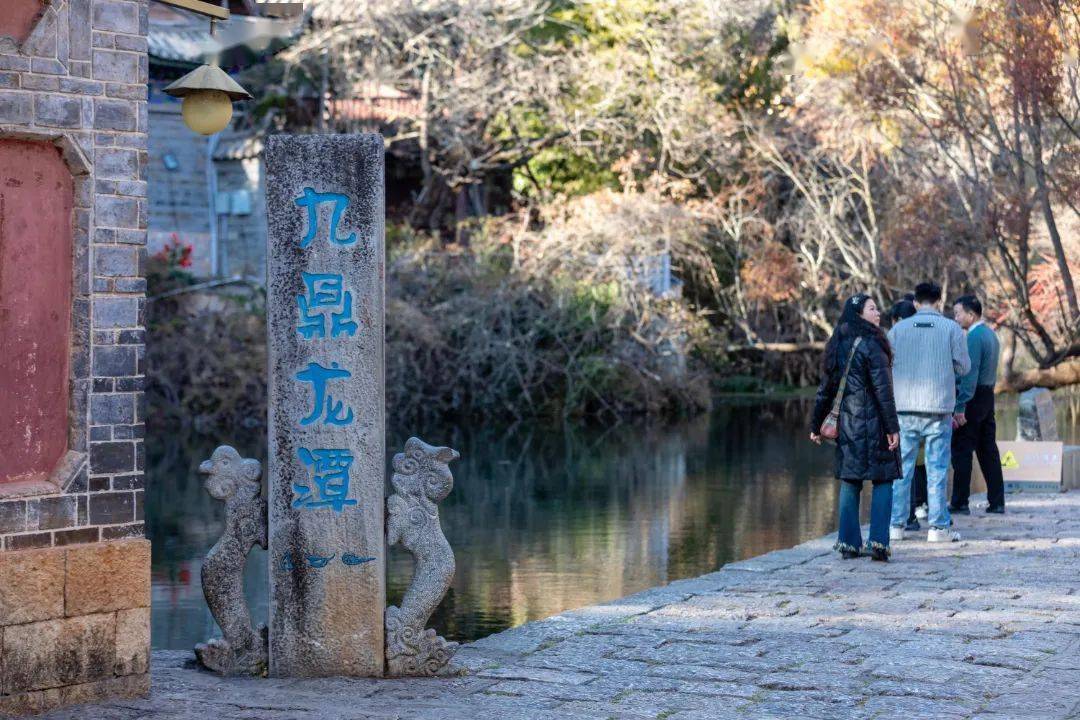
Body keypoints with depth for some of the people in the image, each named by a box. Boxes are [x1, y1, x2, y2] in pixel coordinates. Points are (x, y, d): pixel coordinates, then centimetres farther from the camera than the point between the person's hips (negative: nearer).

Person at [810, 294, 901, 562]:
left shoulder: (837, 346, 11)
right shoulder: (870, 344, -11)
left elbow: (825, 389, 14)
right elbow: (882, 390, -14)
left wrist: (816, 425, 19)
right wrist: (892, 427, -14)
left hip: (847, 424, 6)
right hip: (873, 423, -6)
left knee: (849, 482, 9)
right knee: (883, 480, 0)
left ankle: (849, 543, 9)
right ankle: (878, 542, -6)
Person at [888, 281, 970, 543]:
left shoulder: (898, 329, 3)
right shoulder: (951, 328, -1)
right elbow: (964, 366, 2)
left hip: (904, 408, 2)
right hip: (939, 408, -1)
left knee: (901, 467, 7)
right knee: (937, 468, 3)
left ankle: (896, 525, 8)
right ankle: (938, 526, 2)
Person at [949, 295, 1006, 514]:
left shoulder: (974, 337, -15)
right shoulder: (990, 334, 15)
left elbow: (970, 374, -20)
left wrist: (960, 408, -21)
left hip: (973, 397, -9)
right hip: (988, 395, 9)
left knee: (962, 450, -4)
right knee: (988, 449, 10)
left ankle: (959, 502, -3)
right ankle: (997, 502, 10)